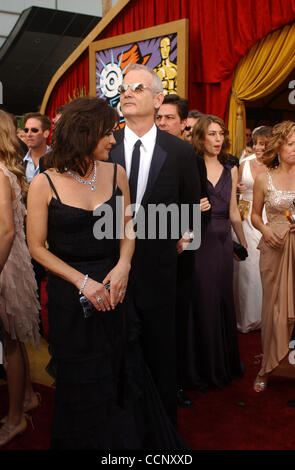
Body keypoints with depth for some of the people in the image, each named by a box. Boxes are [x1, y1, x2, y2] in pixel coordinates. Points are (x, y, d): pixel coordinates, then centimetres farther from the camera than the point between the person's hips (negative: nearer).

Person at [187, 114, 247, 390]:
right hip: (198, 240, -4)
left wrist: (243, 242, 21)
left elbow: (233, 211, 16)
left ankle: (224, 362, 31)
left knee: (223, 299, 13)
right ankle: (202, 367, 20)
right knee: (201, 301, 2)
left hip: (223, 241, 5)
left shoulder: (230, 170, 9)